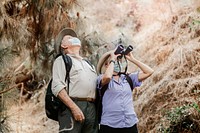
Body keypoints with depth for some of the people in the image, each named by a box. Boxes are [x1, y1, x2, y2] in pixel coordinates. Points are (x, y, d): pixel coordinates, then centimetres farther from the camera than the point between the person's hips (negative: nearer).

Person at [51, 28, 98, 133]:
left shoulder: (88, 64, 30)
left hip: (91, 107, 6)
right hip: (72, 106, -6)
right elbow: (57, 87, -6)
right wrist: (74, 107, -17)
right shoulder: (62, 60, 8)